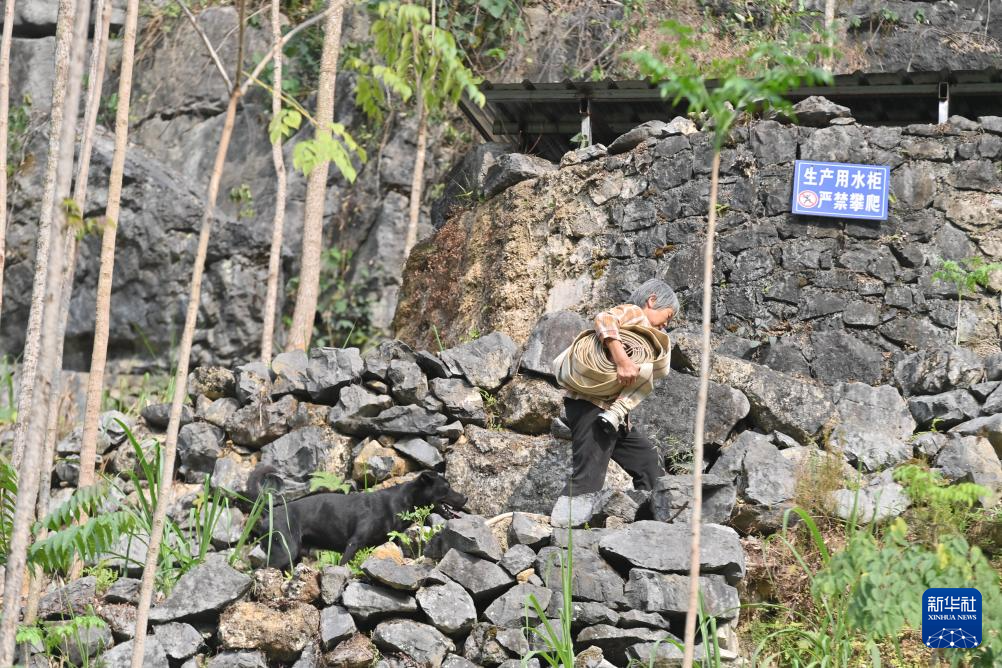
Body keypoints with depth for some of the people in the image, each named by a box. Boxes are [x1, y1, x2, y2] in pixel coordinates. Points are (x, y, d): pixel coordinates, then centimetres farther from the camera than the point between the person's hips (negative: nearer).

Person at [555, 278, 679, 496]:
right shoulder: (634, 313, 0)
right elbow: (604, 319, -23)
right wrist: (622, 359, -31)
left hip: (612, 414, 10)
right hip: (592, 406, -10)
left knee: (650, 463, 17)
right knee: (589, 481, -16)